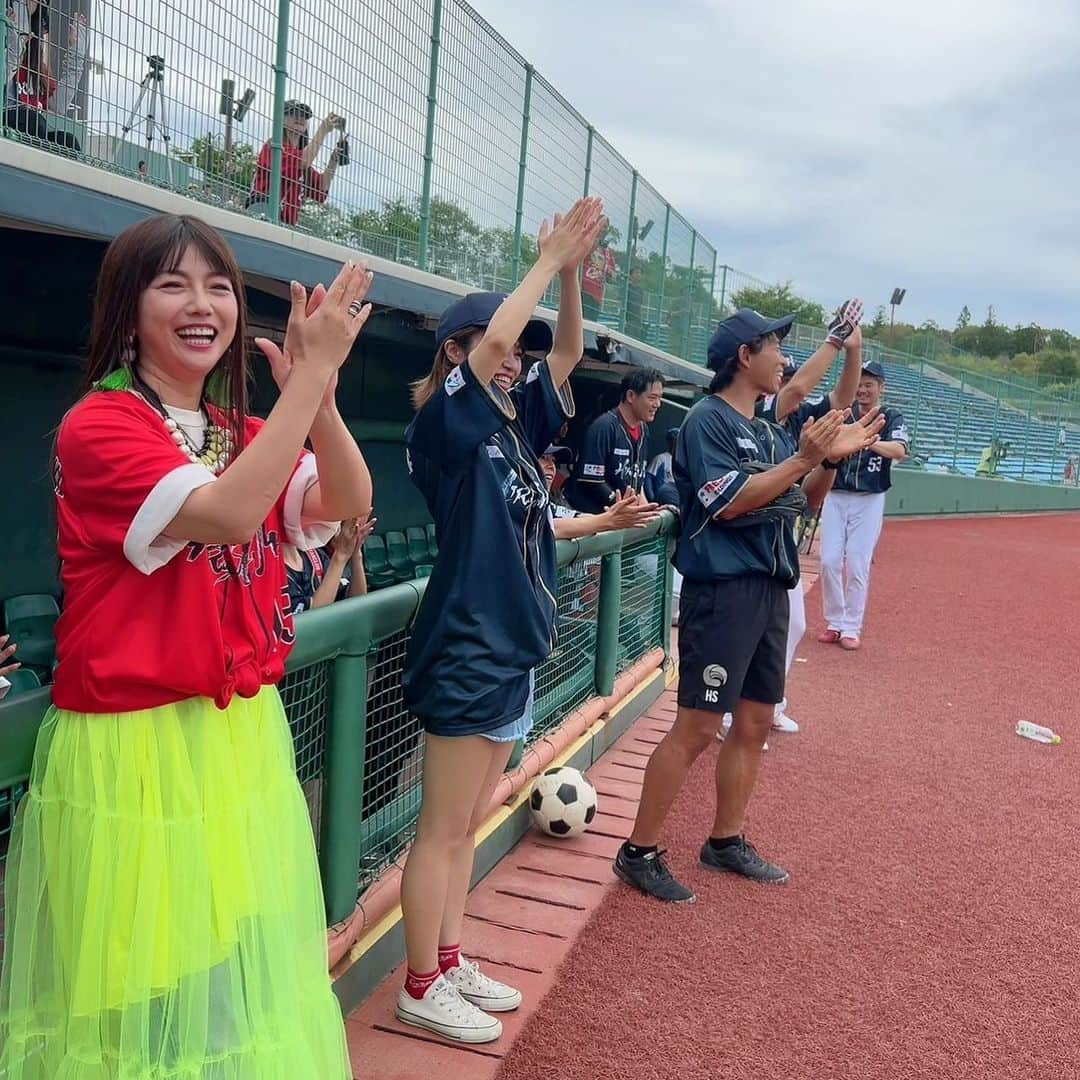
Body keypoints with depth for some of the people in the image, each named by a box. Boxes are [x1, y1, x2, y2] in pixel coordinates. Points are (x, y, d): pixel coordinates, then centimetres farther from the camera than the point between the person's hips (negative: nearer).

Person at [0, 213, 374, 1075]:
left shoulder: (246, 434, 10)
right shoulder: (98, 427, -12)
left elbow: (349, 505, -4)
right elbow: (228, 515, -27)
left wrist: (316, 391, -19)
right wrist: (314, 371, -25)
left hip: (246, 736, 7)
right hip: (136, 747, -7)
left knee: (239, 972, 19)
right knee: (147, 987, 7)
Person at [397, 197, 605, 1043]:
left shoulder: (516, 424, 11)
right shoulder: (442, 424, -10)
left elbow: (566, 352, 13)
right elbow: (492, 337, -22)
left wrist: (572, 268, 0)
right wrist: (549, 260, -10)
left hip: (513, 649, 9)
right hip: (466, 652, -9)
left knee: (467, 829, 17)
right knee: (443, 832, 2)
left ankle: (452, 965, 30)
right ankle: (422, 988, 17)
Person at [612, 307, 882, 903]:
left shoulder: (768, 432, 17)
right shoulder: (708, 419, -8)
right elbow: (730, 503, -18)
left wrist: (830, 457, 2)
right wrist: (804, 458, -20)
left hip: (770, 588, 9)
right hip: (722, 590, -9)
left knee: (755, 721, 14)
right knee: (697, 727, -8)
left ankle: (726, 842, 28)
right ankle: (638, 853, 3)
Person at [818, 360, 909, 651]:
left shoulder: (892, 418, -2)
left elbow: (900, 451, -22)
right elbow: (831, 459, 1)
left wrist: (868, 441, -41)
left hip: (869, 501, -3)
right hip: (835, 497, 3)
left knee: (857, 565, -4)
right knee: (829, 561, -2)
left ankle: (851, 627, 6)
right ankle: (834, 623, 11)